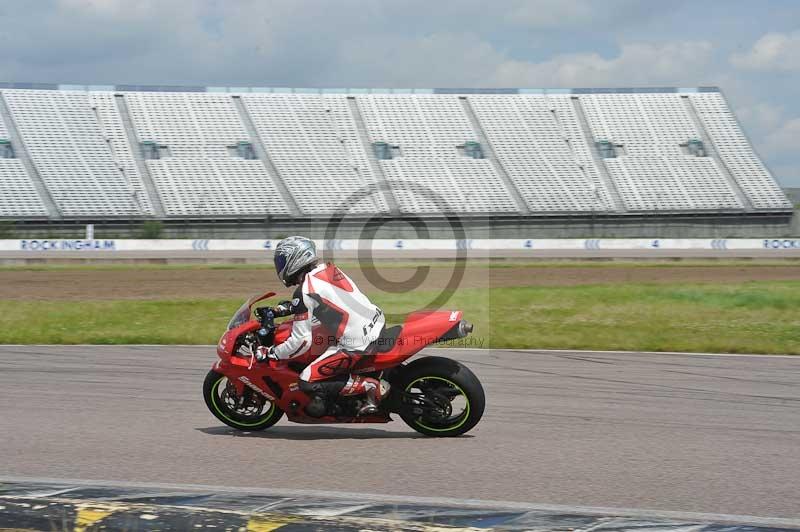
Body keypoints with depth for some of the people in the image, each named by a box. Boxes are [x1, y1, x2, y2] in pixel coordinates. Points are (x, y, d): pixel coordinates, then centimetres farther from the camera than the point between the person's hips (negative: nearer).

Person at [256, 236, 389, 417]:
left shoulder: (305, 291, -13)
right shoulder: (329, 268, 11)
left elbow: (301, 341, -14)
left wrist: (270, 353, -2)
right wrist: (284, 308, 28)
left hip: (356, 345, -9)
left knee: (308, 383, -6)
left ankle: (372, 386, -7)